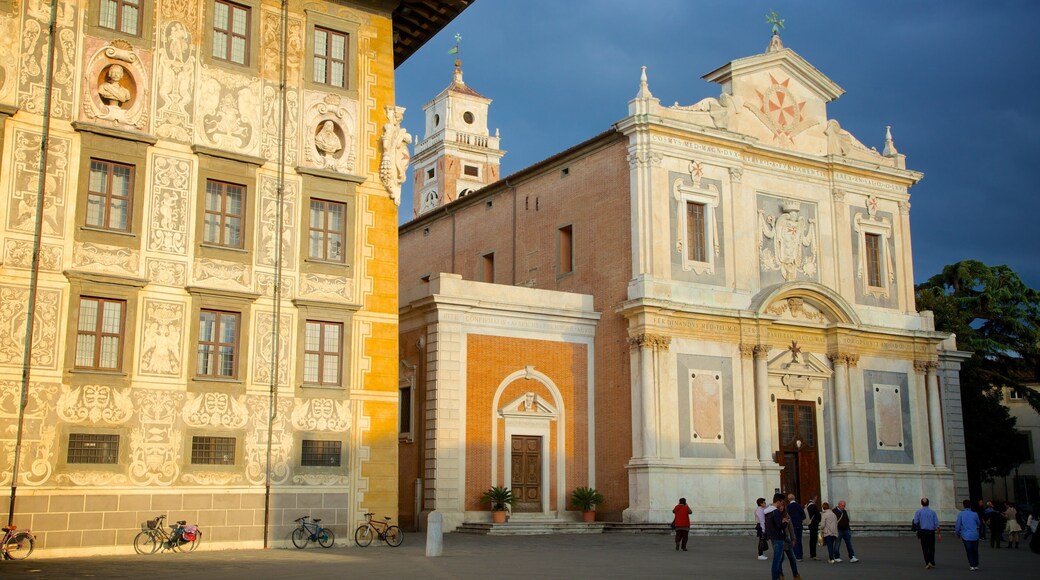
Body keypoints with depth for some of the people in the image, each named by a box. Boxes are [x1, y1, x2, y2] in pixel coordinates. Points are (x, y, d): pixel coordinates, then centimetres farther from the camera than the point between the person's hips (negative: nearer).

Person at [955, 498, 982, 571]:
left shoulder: (960, 514, -4)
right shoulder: (974, 514, -2)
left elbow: (957, 526, -3)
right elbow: (979, 524, 15)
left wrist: (958, 535, 12)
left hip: (966, 536, -1)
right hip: (975, 535, 1)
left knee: (969, 551, 6)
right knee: (975, 551, 15)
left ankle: (971, 565, 2)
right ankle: (976, 565, 19)